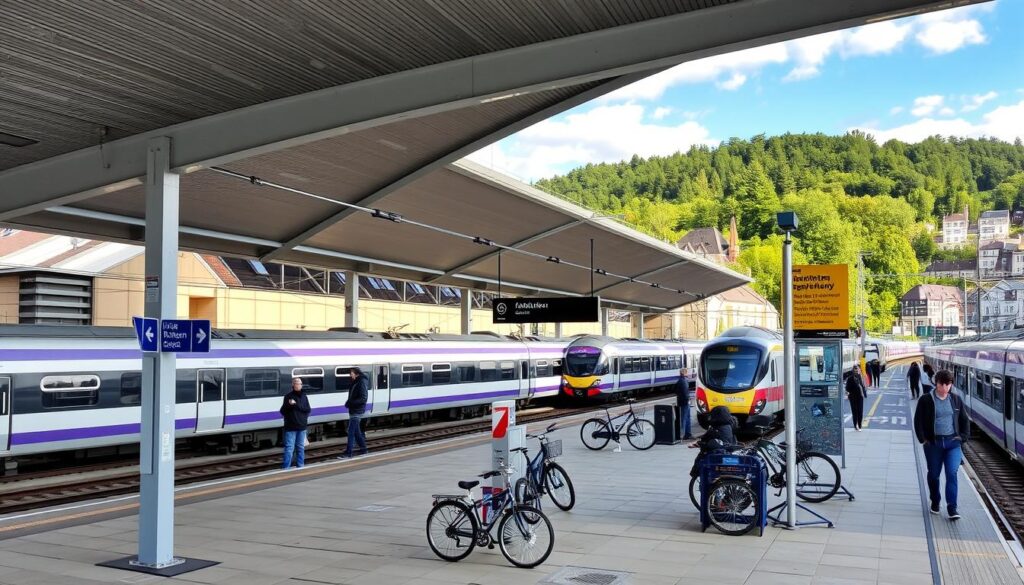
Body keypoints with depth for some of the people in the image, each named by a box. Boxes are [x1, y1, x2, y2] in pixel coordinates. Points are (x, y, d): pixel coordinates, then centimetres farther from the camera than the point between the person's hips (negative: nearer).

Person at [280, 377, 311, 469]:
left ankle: (300, 466, 19)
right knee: (289, 447, -6)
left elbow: (307, 409, -3)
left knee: (301, 447, 10)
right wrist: (289, 405, -23)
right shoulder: (288, 396, -2)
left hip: (302, 426, 4)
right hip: (290, 427, -3)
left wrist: (296, 404, -15)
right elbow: (283, 411, -4)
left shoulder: (304, 397, 8)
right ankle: (285, 467, -5)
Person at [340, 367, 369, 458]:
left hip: (357, 412, -10)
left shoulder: (362, 383, -18)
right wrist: (349, 402, 2)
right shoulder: (355, 382, 10)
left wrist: (350, 402, -23)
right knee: (356, 431, 15)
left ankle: (348, 453, -3)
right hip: (353, 411, 10)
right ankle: (363, 450, 24)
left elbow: (364, 398, -23)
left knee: (351, 432, -7)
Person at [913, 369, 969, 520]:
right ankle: (935, 502, 30)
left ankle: (952, 507, -7)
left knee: (952, 473, -10)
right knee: (934, 474, 11)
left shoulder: (956, 400, 5)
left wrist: (963, 437, 4)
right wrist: (923, 439, -7)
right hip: (933, 443, -1)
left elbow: (965, 420, 14)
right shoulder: (926, 400, -4)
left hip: (953, 442, 1)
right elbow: (918, 421, -1)